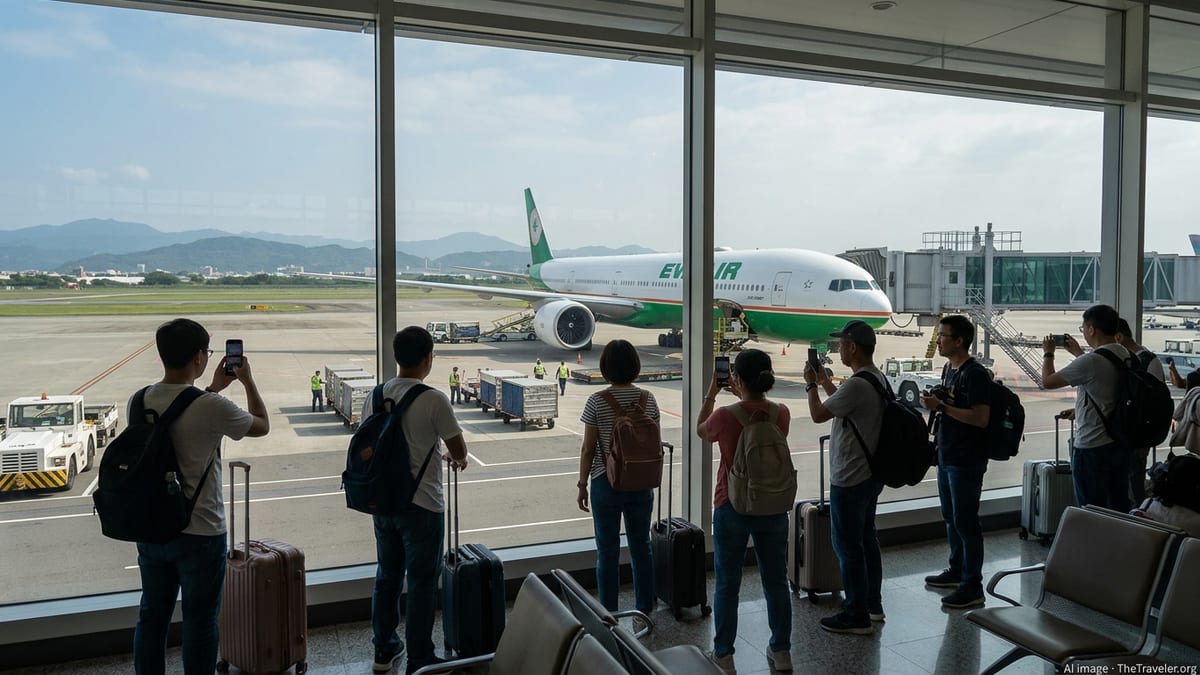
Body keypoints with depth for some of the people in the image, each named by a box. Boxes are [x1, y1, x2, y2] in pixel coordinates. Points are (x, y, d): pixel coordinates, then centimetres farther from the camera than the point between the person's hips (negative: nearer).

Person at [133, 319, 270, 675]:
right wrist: (247, 380, 9)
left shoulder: (139, 401, -3)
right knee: (199, 620, 8)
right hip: (200, 535, -6)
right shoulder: (212, 407, -22)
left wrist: (214, 388, 21)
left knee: (152, 615, 18)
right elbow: (262, 426, -2)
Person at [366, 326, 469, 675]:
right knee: (422, 583, 6)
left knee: (387, 576, 19)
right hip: (422, 505, -6)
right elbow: (458, 451, -9)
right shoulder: (434, 400, -17)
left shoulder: (375, 396, 1)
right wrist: (456, 458, 14)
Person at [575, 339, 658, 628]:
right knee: (641, 548, 12)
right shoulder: (648, 399, -2)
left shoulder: (596, 402, -11)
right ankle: (643, 613, 21)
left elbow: (588, 449, -9)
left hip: (606, 483, -3)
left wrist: (582, 485, 1)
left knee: (608, 551, 7)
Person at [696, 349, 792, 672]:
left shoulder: (725, 416, -17)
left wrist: (711, 394, 12)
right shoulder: (782, 413, -7)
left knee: (727, 585, 8)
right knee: (776, 582, 15)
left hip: (733, 509, -3)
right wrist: (744, 397, 17)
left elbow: (700, 430, 5)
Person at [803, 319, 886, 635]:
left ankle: (856, 616, 8)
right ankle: (872, 603, 31)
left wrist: (811, 384, -1)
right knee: (867, 539, 19)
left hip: (850, 480, -10)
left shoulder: (857, 384, -24)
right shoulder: (879, 379, 7)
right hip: (870, 475, 10)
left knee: (848, 546, 0)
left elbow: (818, 415, -16)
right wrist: (825, 382, 21)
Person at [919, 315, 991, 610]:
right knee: (950, 517, 19)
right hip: (946, 455, 9)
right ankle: (956, 570, 33)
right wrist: (934, 403, 7)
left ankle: (972, 586, 5)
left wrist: (942, 406, -23)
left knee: (965, 521, -3)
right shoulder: (949, 369, 12)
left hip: (967, 461, -9)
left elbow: (980, 418, -24)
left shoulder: (975, 374, -17)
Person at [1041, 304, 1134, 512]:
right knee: (1120, 505, 17)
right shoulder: (1126, 356, 3)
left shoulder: (1090, 362, -22)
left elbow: (1047, 381, -12)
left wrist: (1048, 353, 4)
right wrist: (1078, 352, 31)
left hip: (1093, 448, -8)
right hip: (1122, 443, 8)